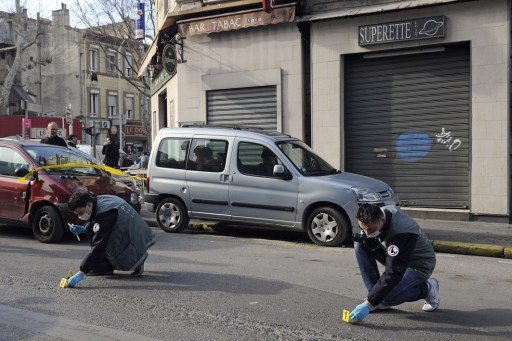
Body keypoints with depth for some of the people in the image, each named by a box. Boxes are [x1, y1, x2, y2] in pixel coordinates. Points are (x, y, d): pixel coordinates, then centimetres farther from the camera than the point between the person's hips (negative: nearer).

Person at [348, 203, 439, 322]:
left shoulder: (402, 232, -38)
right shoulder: (379, 214, -16)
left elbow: (393, 274, -40)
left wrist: (368, 304, -41)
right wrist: (367, 240, -23)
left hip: (419, 266, -8)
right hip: (396, 257, 8)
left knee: (383, 300, -24)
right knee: (360, 245, -11)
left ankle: (427, 288, 1)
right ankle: (375, 295, -5)